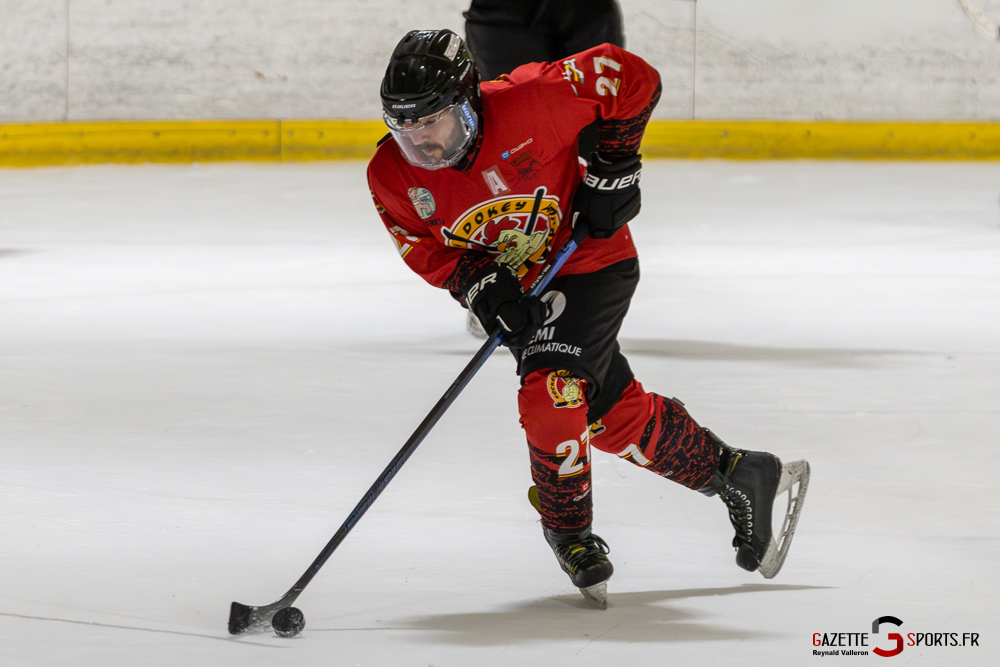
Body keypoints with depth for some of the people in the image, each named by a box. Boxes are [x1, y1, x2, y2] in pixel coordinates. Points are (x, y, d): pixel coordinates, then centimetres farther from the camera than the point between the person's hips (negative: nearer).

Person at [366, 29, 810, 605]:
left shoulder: (525, 104, -31)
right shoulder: (392, 178, -17)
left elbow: (629, 77, -22)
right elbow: (428, 249, -3)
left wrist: (613, 167, -18)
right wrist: (479, 285, -21)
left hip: (592, 263, -6)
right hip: (518, 287, 6)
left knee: (549, 394, -23)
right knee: (616, 414, 10)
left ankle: (572, 534, -1)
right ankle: (742, 477, 28)